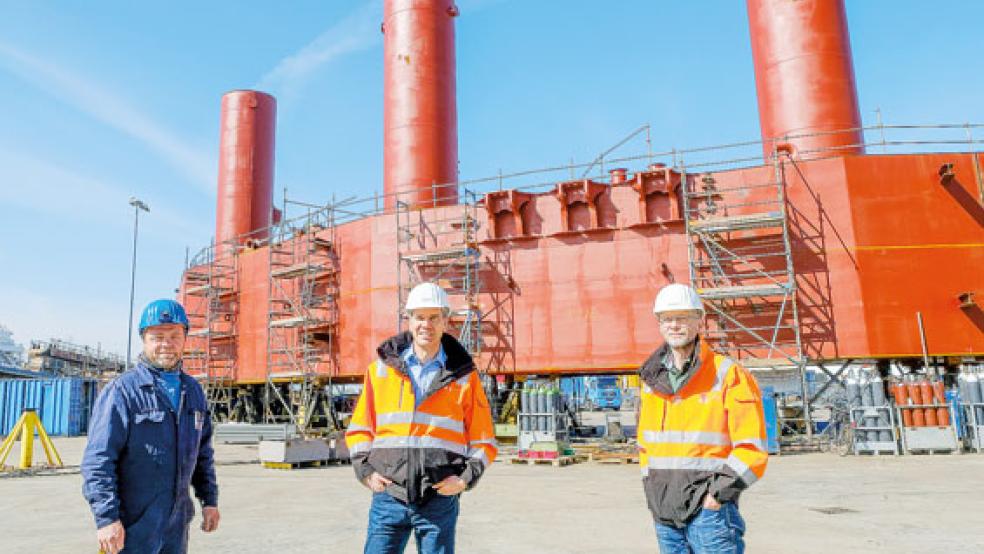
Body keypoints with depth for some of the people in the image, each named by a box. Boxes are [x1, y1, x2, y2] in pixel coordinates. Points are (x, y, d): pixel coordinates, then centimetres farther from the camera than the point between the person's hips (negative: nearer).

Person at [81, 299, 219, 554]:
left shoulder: (193, 391, 9)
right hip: (133, 528, -6)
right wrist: (106, 517, -19)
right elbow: (98, 460, -14)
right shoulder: (122, 390, -10)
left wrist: (209, 500, 13)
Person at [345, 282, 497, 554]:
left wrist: (467, 477, -8)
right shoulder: (381, 368, 5)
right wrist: (365, 470, -2)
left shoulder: (463, 375, 3)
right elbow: (359, 428, 12)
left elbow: (484, 439, 6)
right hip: (388, 497, 1)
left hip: (440, 501, -1)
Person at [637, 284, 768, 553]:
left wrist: (716, 494, -13)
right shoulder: (652, 379, 9)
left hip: (709, 510, -5)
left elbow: (752, 450, -9)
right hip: (663, 514, 5)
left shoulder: (730, 375, -7)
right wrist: (651, 491, 10)